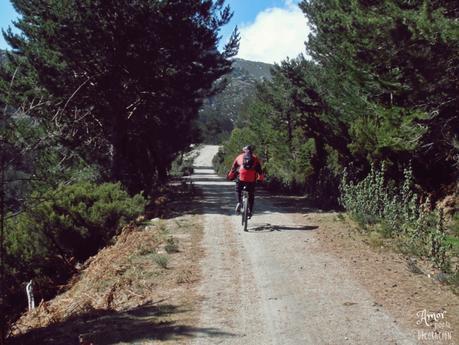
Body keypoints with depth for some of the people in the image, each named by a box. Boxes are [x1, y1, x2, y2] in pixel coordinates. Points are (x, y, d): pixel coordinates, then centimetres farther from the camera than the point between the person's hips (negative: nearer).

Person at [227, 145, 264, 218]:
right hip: (252, 180, 1)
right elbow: (259, 169, 14)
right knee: (251, 195, 16)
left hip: (241, 178, 0)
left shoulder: (239, 157, 14)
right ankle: (250, 211, 12)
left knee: (238, 191, 23)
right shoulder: (255, 158, 14)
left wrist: (230, 177, 28)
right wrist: (261, 178, 28)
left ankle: (239, 202, -3)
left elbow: (233, 168, 17)